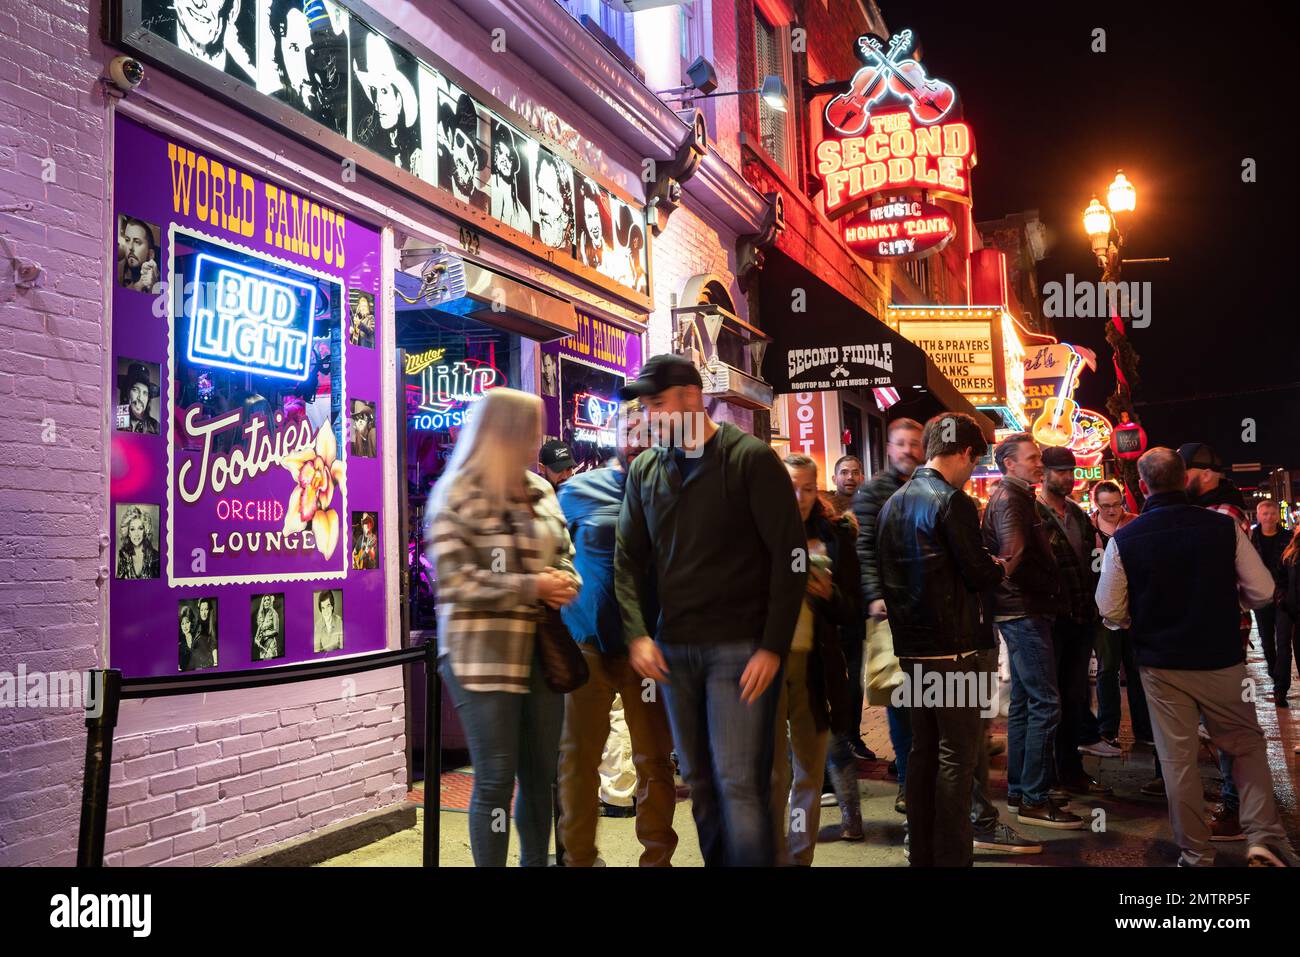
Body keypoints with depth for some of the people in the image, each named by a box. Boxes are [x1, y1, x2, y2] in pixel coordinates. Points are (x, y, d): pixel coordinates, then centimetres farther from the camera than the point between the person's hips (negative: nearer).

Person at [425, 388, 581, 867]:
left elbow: (565, 554, 20)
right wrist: (533, 587, -17)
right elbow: (455, 581, -16)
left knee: (541, 773, 13)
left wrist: (567, 584, -4)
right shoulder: (458, 495, -8)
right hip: (483, 656, -6)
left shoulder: (540, 492, 11)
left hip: (539, 651, 6)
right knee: (496, 779, 0)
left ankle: (537, 863, 28)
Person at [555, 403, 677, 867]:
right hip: (588, 641, 1)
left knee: (654, 758, 6)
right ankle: (578, 856, 18)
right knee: (578, 756, 5)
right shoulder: (579, 490, 1)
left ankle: (657, 856, 19)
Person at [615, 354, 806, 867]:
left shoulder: (751, 458, -6)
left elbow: (789, 555, -8)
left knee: (739, 783, -6)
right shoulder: (644, 469, 9)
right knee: (699, 782, 12)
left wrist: (773, 647, -13)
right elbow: (628, 560, 10)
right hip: (672, 649, 5)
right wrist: (636, 634, -3)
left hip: (740, 648, -5)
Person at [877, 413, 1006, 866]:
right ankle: (952, 857, 2)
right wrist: (998, 567, 8)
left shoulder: (894, 503, 11)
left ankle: (922, 852, 21)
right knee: (958, 754, -1)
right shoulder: (951, 501, -14)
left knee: (923, 749, 14)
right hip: (950, 648, -8)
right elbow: (980, 574, -12)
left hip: (910, 645, 8)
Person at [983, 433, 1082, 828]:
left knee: (1024, 703, 15)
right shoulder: (1009, 500, -13)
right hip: (1025, 612, -11)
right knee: (1046, 703, -9)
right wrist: (1051, 591, -17)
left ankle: (1018, 790, 23)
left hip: (1021, 613, 11)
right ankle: (1034, 799, -5)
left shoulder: (1015, 498, 19)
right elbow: (1016, 561, -24)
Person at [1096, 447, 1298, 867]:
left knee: (1178, 759, 8)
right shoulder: (1224, 528, -10)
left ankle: (1196, 854, 16)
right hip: (1222, 660, 0)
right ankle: (1265, 838, 9)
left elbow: (1110, 612, -5)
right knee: (1248, 745, 18)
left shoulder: (1123, 540, -10)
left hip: (1161, 665, 0)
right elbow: (1262, 592, -5)